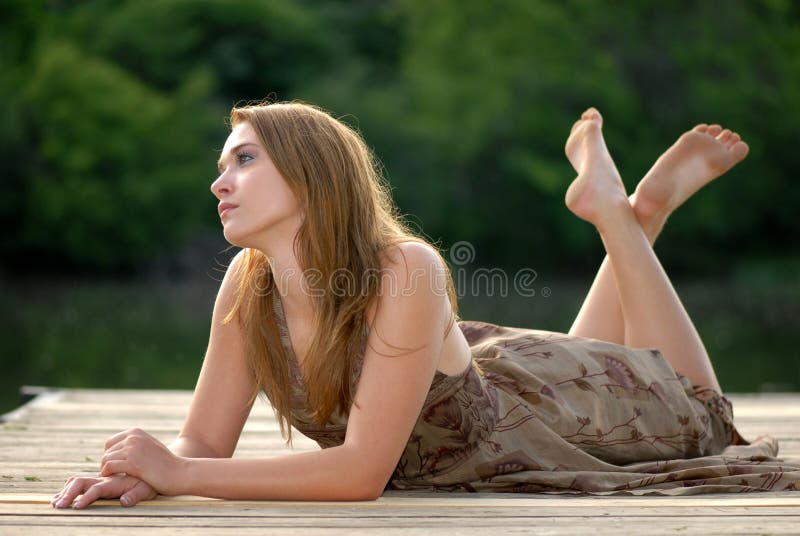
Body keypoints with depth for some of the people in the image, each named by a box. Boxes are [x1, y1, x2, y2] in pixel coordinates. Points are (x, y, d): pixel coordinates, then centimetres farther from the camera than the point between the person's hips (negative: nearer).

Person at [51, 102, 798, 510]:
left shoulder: (407, 274, -43)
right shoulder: (248, 283, -27)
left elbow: (361, 470, -44)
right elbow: (203, 443, -19)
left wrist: (180, 474, -45)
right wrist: (141, 472, -41)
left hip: (526, 408, -4)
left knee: (698, 417, 27)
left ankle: (623, 210, 30)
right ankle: (623, 210, 40)